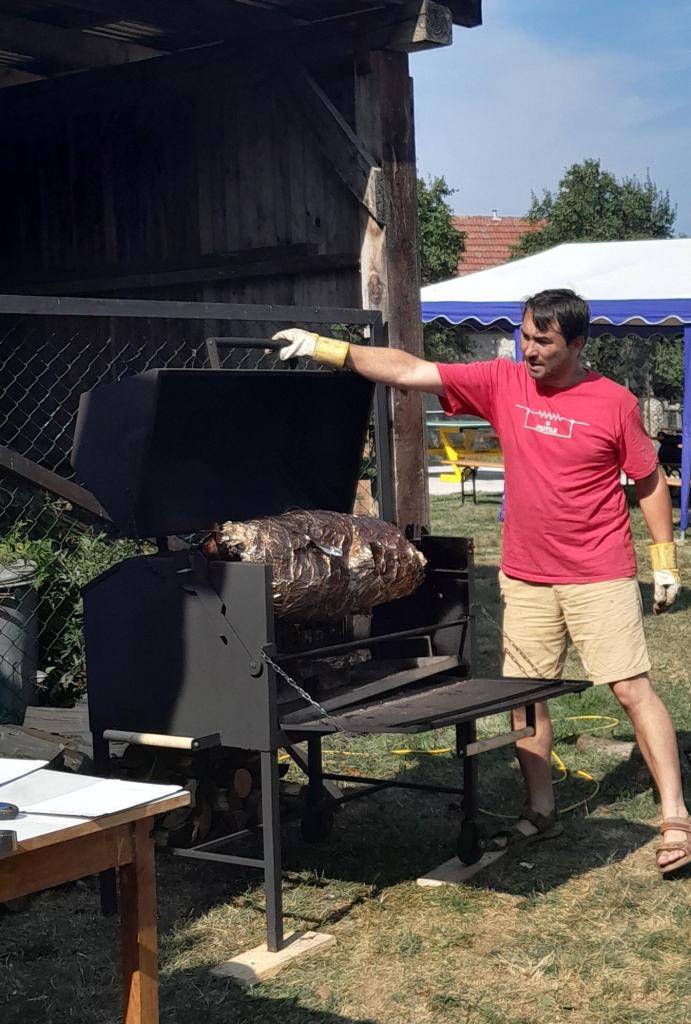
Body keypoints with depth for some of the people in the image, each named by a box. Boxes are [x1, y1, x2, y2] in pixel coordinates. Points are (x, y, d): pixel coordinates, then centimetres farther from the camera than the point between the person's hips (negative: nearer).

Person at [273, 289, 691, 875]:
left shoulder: (614, 403, -7)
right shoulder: (502, 382, 0)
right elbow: (409, 372, -4)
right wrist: (326, 348, -9)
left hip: (600, 577, -4)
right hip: (526, 577, 4)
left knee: (633, 689, -5)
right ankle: (540, 812, 23)